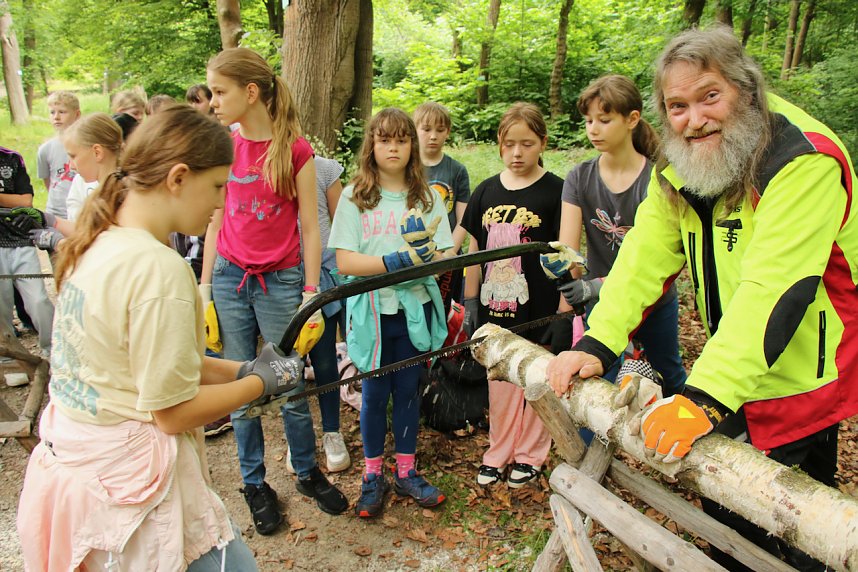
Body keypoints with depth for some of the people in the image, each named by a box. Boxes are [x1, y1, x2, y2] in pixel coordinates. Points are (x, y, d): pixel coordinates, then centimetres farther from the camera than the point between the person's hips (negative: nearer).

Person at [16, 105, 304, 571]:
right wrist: (262, 381, -5)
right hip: (127, 477, -9)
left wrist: (241, 370, 7)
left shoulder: (93, 246, 2)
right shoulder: (157, 267, -25)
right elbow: (174, 412, -19)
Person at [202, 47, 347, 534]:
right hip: (230, 279, 3)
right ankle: (255, 484, 27)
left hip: (281, 282, -3)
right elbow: (215, 220, 8)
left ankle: (308, 472, 29)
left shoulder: (295, 150, -6)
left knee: (292, 388, 6)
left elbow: (310, 227, -3)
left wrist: (312, 292, -6)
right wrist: (204, 286, 6)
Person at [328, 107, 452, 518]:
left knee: (408, 390, 12)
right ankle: (372, 476, 25)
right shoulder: (354, 197, -1)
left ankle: (406, 472, 29)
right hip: (372, 310, -2)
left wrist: (423, 246, -22)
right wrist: (396, 261, -22)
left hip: (415, 308, 2)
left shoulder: (427, 197, 5)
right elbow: (345, 262, -10)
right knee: (374, 393, 8)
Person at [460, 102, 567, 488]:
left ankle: (530, 455, 29)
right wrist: (471, 300, 7)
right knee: (500, 382, 14)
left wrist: (563, 309, -11)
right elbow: (475, 249, 10)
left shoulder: (555, 190, -5)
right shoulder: (486, 191, 6)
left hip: (539, 309, -3)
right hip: (495, 307, 4)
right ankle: (498, 452, 31)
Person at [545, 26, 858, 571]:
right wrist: (596, 345, -18)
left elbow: (771, 290, -34)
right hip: (727, 374, 7)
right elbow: (645, 257, -7)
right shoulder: (681, 166, -1)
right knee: (725, 513, 21)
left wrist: (704, 397, -41)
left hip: (799, 378, -6)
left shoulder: (805, 160, -25)